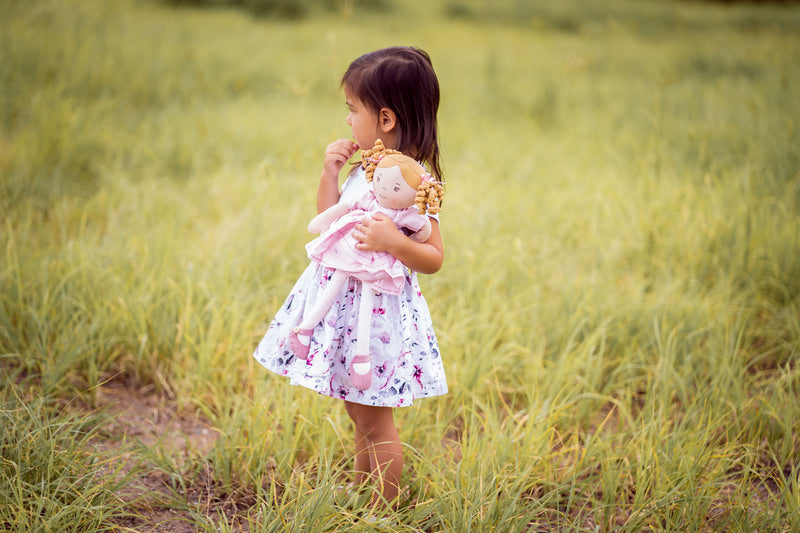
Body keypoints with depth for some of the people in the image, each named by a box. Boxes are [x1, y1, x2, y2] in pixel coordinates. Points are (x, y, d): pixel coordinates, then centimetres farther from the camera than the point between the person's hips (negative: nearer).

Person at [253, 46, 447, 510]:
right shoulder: (365, 169, 8)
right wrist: (330, 173, 7)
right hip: (344, 303, 8)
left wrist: (394, 242, -31)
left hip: (378, 310, -8)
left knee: (374, 420, 3)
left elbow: (434, 258, -15)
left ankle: (385, 512, 17)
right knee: (359, 413, 21)